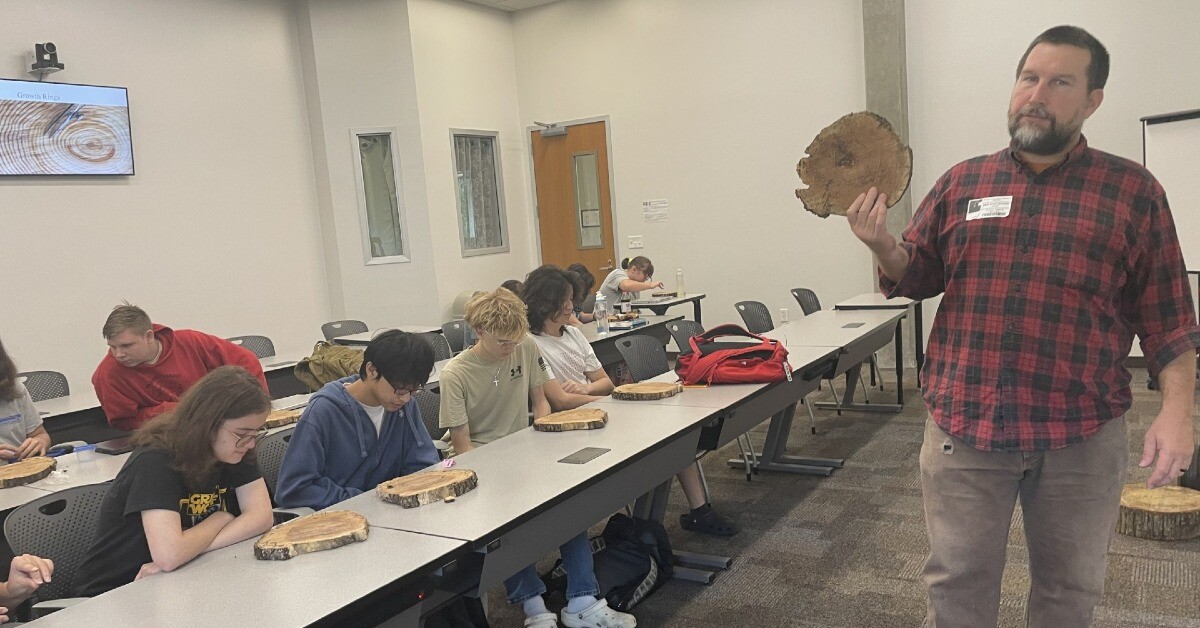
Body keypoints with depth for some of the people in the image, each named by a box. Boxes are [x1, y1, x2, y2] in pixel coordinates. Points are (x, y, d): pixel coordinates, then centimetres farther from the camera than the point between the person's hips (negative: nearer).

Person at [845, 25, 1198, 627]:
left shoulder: (1133, 190, 1)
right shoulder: (960, 182, 6)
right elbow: (917, 278, 11)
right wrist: (882, 245, -10)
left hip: (1081, 434, 0)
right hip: (963, 426, 1)